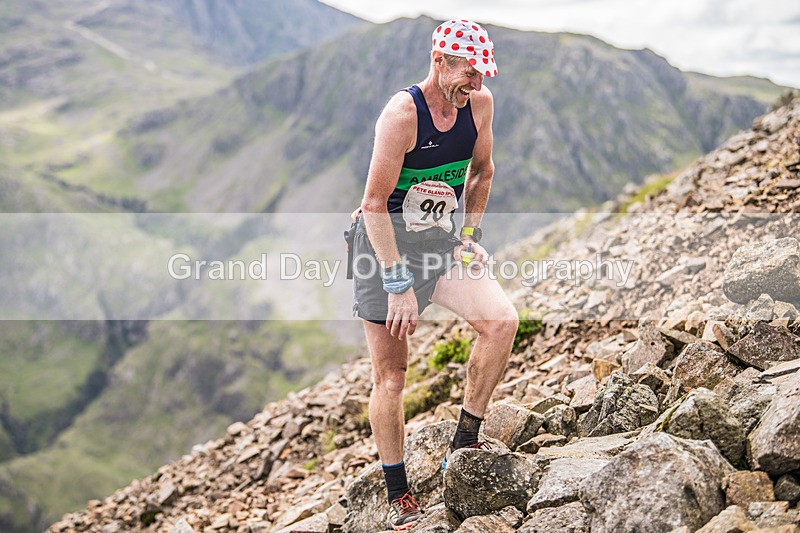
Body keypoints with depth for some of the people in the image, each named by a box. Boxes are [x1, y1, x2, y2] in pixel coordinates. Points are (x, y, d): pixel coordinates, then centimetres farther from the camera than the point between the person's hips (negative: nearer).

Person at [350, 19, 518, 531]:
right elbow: (375, 203, -21)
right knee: (390, 377, -1)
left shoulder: (480, 104, -2)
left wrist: (471, 233, 8)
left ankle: (465, 440, -1)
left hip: (442, 242, 5)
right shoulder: (402, 113, -19)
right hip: (384, 244, -5)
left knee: (503, 320, -19)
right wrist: (398, 285, -23)